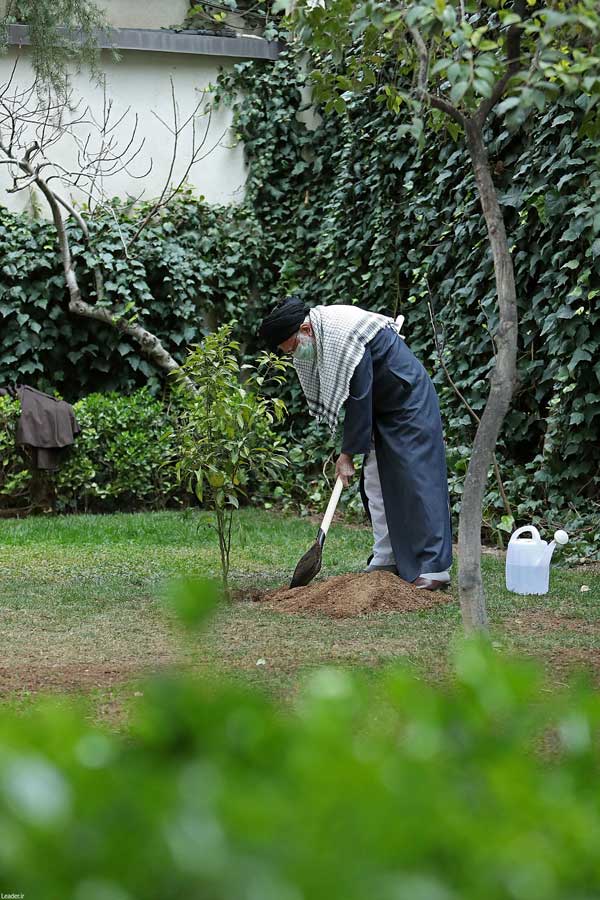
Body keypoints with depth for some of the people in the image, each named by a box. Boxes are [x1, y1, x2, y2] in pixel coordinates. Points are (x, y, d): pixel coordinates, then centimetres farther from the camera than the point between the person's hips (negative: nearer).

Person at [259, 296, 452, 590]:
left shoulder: (344, 336, -30)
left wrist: (349, 452, -20)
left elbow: (358, 397, -26)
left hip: (410, 404, -10)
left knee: (416, 481, -14)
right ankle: (385, 560, 14)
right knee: (375, 482, 8)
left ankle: (435, 568, -16)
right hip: (381, 409, 10)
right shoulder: (315, 340, -1)